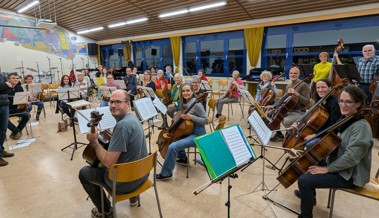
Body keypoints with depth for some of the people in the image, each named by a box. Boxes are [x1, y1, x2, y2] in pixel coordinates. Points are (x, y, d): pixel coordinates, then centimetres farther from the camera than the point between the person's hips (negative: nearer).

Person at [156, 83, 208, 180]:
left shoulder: (196, 104, -18)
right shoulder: (184, 104, 5)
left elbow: (206, 120, -18)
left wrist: (191, 117, -26)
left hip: (197, 135, -10)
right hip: (189, 131, 10)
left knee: (172, 147, -22)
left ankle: (166, 173, -4)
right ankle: (182, 158, 37)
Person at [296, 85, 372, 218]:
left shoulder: (361, 127, -24)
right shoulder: (347, 120, 5)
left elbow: (351, 157, -28)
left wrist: (328, 168, -21)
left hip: (350, 175, -10)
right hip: (340, 167, 10)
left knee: (304, 180, -20)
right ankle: (308, 195, 41)